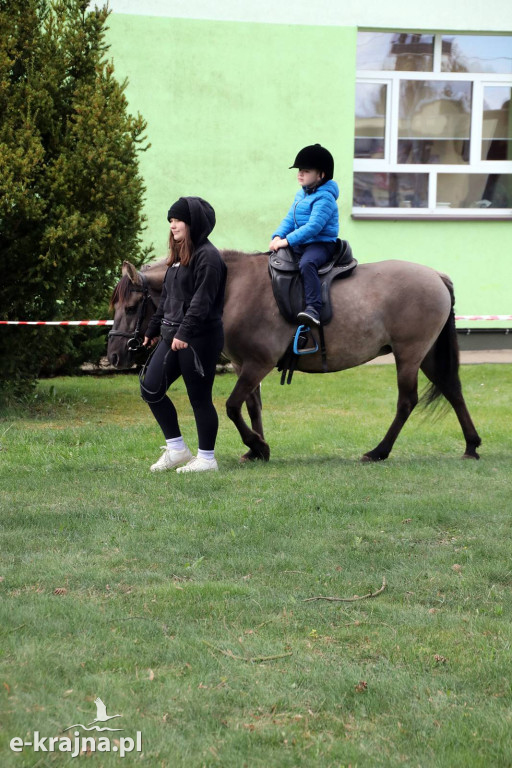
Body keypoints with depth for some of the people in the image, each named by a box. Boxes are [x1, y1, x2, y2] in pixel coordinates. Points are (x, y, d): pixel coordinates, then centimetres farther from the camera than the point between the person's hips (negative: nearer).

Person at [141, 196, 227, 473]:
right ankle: (176, 449, 14)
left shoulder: (207, 256, -12)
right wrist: (153, 329, 24)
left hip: (200, 339, -10)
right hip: (172, 336, 10)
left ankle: (206, 458, 9)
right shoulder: (179, 255, 17)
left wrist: (184, 332, -27)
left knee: (199, 397, -2)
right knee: (150, 388, 5)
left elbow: (202, 300, -21)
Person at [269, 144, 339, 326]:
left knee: (307, 263, -38)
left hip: (322, 244, -10)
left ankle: (313, 308, -46)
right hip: (300, 244, 10)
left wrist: (288, 241, -27)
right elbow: (289, 218, 15)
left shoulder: (324, 197, -15)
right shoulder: (301, 194, 15)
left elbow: (314, 226, -24)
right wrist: (278, 236, -6)